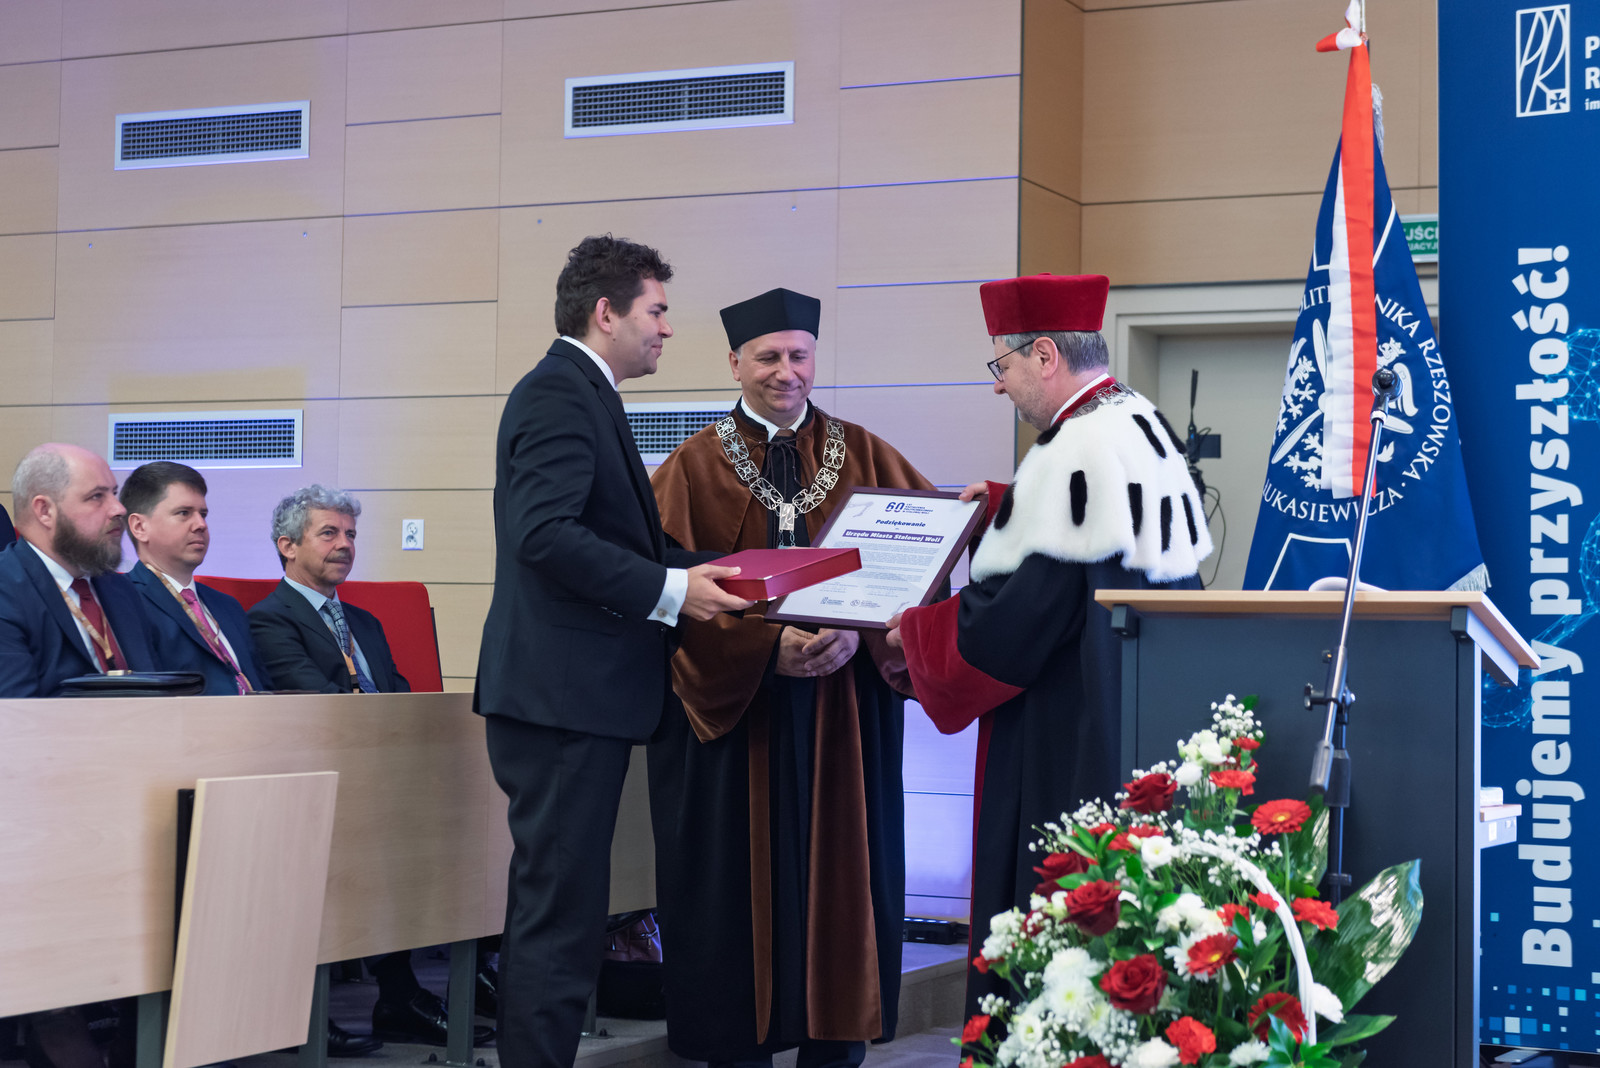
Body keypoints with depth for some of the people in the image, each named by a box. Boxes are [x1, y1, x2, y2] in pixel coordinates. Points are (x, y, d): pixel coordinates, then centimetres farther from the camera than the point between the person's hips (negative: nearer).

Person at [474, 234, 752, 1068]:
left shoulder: (580, 394, 21)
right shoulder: (558, 393, -11)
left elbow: (626, 545, 21)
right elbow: (548, 534, -24)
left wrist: (724, 568, 11)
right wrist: (671, 590, -23)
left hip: (576, 695, 11)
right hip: (565, 693, -11)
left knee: (554, 910, 16)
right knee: (561, 915, -9)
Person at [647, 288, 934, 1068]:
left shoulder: (866, 458, 7)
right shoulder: (693, 470, 3)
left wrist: (860, 632, -20)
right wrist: (766, 647, -20)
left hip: (844, 711, 1)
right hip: (730, 705, -1)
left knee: (838, 881, 3)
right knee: (740, 888, 2)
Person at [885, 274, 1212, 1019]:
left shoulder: (1074, 453, -19)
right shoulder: (1145, 426, 10)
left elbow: (1014, 616, -21)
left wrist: (914, 629, -6)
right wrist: (1006, 506, 22)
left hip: (1071, 746, -10)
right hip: (1151, 726, 10)